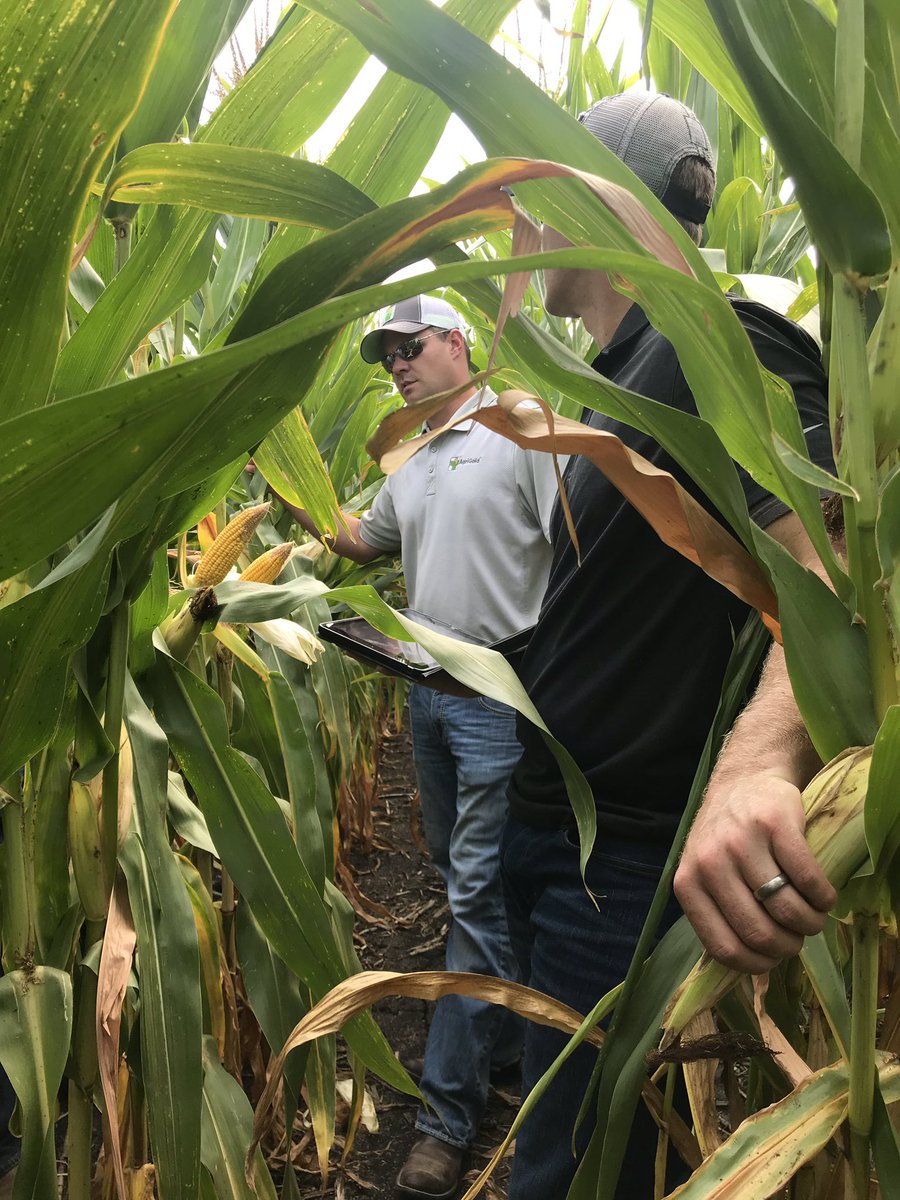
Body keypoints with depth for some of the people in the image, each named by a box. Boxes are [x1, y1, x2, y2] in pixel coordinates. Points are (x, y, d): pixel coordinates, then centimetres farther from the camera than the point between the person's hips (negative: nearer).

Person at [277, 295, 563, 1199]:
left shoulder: (521, 429, -7)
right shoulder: (409, 467, 17)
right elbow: (363, 543, 30)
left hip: (500, 692, -8)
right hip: (427, 692, 8)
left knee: (479, 890, -4)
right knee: (461, 877, 17)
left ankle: (448, 1108, 7)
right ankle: (504, 1038, 36)